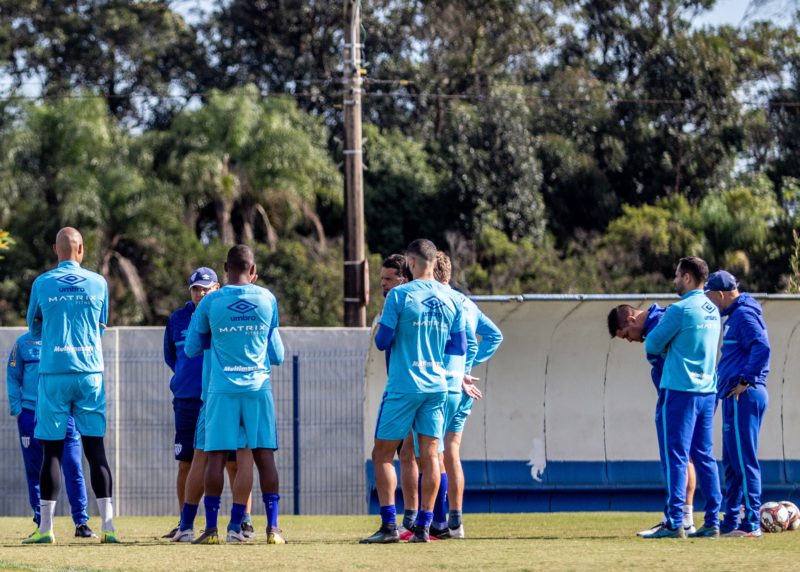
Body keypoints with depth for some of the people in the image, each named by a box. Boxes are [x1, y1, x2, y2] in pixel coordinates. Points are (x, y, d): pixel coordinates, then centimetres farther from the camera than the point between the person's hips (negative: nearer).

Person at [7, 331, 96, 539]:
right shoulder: (23, 343, 8)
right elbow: (13, 378, 8)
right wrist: (16, 410, 0)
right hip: (31, 416, 0)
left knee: (73, 468, -7)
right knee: (35, 471, 3)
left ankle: (81, 522, -3)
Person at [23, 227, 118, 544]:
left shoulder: (42, 284, 0)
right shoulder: (98, 283, 4)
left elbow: (34, 327, 13)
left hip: (53, 374, -1)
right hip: (90, 373, 1)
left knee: (52, 450, 0)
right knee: (95, 449, 3)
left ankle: (45, 527, -1)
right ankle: (108, 525, -2)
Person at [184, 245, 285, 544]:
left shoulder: (211, 302, -2)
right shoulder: (267, 300, 3)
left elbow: (192, 348, 8)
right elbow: (277, 355, 11)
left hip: (222, 388, -1)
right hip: (258, 386, 1)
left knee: (216, 457, 0)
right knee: (264, 455, 2)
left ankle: (211, 528, -1)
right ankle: (273, 527, -3)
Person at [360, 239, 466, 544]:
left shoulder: (400, 295, -9)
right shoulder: (450, 299, 5)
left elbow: (383, 341, -7)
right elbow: (459, 348, 10)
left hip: (403, 387, -4)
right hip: (436, 385, 5)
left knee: (382, 454, 2)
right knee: (430, 456, 6)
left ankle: (389, 525, -7)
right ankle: (423, 527, 4)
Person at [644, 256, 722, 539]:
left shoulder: (680, 309, -13)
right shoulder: (713, 310, 11)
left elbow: (652, 344, -6)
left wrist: (663, 350, 13)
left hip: (681, 390, -7)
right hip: (707, 390, 7)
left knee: (676, 456, -5)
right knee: (705, 457, 10)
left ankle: (675, 523, -8)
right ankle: (712, 522, 9)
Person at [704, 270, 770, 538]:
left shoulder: (743, 314, -12)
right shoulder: (736, 314, 19)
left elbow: (762, 347, -25)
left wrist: (746, 381, -21)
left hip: (743, 396, -11)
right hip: (737, 396, 11)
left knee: (744, 461, -10)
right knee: (733, 462, 14)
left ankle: (751, 524, -10)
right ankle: (731, 522, 20)